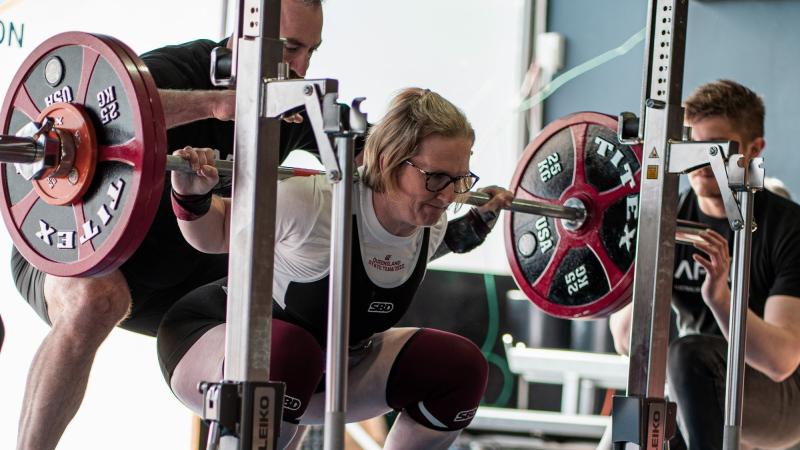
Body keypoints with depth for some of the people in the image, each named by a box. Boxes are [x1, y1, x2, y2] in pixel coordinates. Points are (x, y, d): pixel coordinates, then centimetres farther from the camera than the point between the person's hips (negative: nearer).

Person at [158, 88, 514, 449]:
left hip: (331, 365, 7)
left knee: (461, 368, -7)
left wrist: (478, 222, 7)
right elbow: (214, 234, -15)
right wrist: (192, 195, -34)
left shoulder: (430, 224, -11)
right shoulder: (310, 202, -31)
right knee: (289, 354, -41)